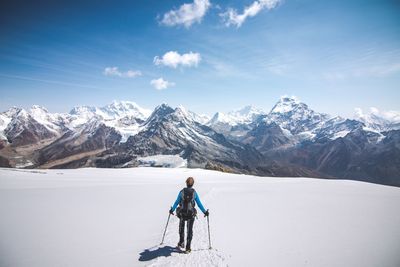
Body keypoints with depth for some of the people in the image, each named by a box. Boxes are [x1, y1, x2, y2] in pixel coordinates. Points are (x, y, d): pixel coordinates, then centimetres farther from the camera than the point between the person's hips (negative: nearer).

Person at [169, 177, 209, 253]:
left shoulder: (182, 192, -7)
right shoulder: (194, 193, -7)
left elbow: (177, 202, -1)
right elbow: (199, 204, -2)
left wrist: (172, 209, 14)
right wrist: (205, 211, 9)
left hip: (182, 213, 0)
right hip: (191, 214, 0)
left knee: (181, 228, 25)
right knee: (190, 230, 12)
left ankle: (181, 243, 32)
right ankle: (188, 247, 12)